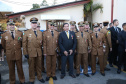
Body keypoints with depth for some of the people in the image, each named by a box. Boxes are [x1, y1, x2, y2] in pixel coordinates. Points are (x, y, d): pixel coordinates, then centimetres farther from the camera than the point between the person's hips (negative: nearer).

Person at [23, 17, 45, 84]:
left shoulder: (40, 32, 7)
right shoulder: (26, 33, -4)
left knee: (39, 66, 14)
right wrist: (25, 53, -8)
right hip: (31, 53, -3)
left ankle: (39, 77, 33)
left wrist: (42, 51, 6)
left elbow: (41, 43, 10)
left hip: (39, 53, 3)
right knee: (31, 67, 10)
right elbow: (24, 44, -5)